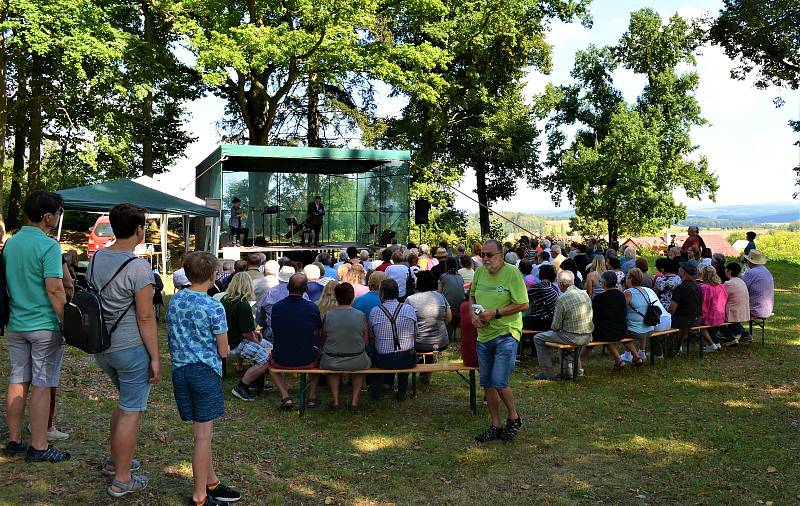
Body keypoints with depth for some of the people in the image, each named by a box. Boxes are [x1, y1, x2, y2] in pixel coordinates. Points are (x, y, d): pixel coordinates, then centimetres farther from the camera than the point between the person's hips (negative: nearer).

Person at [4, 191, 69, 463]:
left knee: (17, 382, 13)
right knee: (41, 387, 0)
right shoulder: (48, 246, -16)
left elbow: (8, 282, 16)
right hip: (44, 326, -7)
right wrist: (67, 324, -13)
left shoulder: (10, 242, 8)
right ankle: (38, 447, 6)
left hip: (15, 325, 7)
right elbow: (54, 289, -20)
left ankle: (14, 441, 22)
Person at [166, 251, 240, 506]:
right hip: (205, 370, -6)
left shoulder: (174, 301, 5)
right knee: (204, 433, 0)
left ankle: (211, 482, 26)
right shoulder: (214, 307, -13)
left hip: (179, 369, 6)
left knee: (199, 430, 15)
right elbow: (223, 351, -8)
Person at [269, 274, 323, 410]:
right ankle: (312, 396, 31)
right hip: (307, 360, 0)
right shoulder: (313, 307, -10)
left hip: (281, 360, 0)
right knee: (319, 354, 34)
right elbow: (317, 333, 4)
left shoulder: (276, 307, -9)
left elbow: (274, 334, 6)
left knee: (270, 359, 35)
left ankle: (285, 397, 17)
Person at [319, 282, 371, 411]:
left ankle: (335, 400, 30)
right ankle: (355, 400, 30)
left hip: (332, 363, 0)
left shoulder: (328, 316, -11)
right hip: (357, 362, 0)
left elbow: (322, 341, 0)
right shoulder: (360, 316, -10)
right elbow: (366, 342, -2)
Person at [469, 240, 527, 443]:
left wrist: (495, 313, -18)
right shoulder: (479, 272, 6)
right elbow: (472, 296, 20)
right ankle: (496, 426, 24)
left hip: (506, 334, -7)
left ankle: (513, 417, 14)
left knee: (499, 382, -12)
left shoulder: (512, 273, -12)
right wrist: (473, 314, 0)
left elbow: (523, 305, -14)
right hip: (484, 335, 7)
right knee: (487, 383, 10)